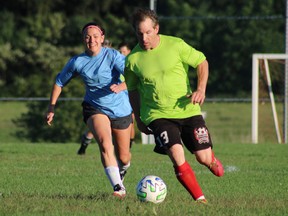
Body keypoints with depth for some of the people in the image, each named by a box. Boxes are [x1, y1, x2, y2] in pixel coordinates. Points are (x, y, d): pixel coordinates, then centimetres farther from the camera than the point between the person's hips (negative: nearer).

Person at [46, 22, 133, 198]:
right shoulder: (77, 62, -6)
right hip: (94, 109, 0)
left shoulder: (113, 56, -16)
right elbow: (59, 82, 8)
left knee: (124, 157, 11)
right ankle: (119, 188, -34)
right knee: (105, 144, -29)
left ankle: (121, 172, 50)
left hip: (121, 109, 0)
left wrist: (121, 87, -48)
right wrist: (51, 108, 6)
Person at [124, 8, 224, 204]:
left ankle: (212, 160, 38)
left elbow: (202, 62, 3)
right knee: (177, 157, -22)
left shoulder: (175, 45, -8)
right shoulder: (133, 59, -4)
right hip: (158, 115, 0)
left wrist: (201, 89, -12)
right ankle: (200, 199, -10)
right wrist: (138, 119, 15)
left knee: (203, 158, -1)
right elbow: (133, 90, 12)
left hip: (188, 110, 0)